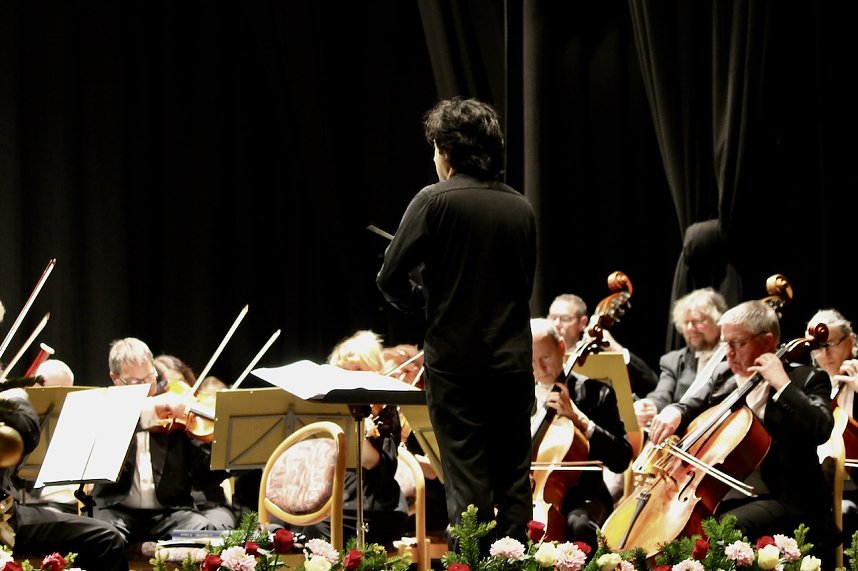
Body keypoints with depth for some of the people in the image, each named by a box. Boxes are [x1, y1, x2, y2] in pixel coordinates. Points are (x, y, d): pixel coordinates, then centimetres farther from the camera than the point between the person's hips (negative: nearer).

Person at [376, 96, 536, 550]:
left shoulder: (434, 201, -9)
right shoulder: (521, 209, 5)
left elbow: (391, 278, -8)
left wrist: (424, 301, 10)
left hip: (455, 363, -4)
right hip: (513, 362, 4)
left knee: (467, 482, -1)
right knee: (513, 482, 10)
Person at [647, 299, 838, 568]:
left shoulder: (806, 379, -1)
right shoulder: (723, 382, 18)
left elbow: (821, 429, -18)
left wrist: (782, 383, -17)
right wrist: (673, 413, -11)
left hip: (784, 500, -7)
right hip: (724, 495, 7)